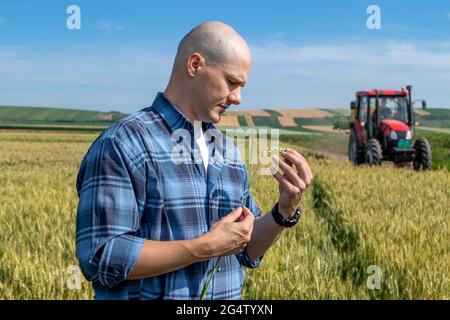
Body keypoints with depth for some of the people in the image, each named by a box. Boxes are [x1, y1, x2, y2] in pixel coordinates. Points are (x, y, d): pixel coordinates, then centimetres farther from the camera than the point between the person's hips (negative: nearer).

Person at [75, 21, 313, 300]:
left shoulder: (229, 149, 7)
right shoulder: (123, 144, -14)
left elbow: (247, 251, 10)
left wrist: (286, 210, -7)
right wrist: (206, 248, -21)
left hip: (229, 294, 6)